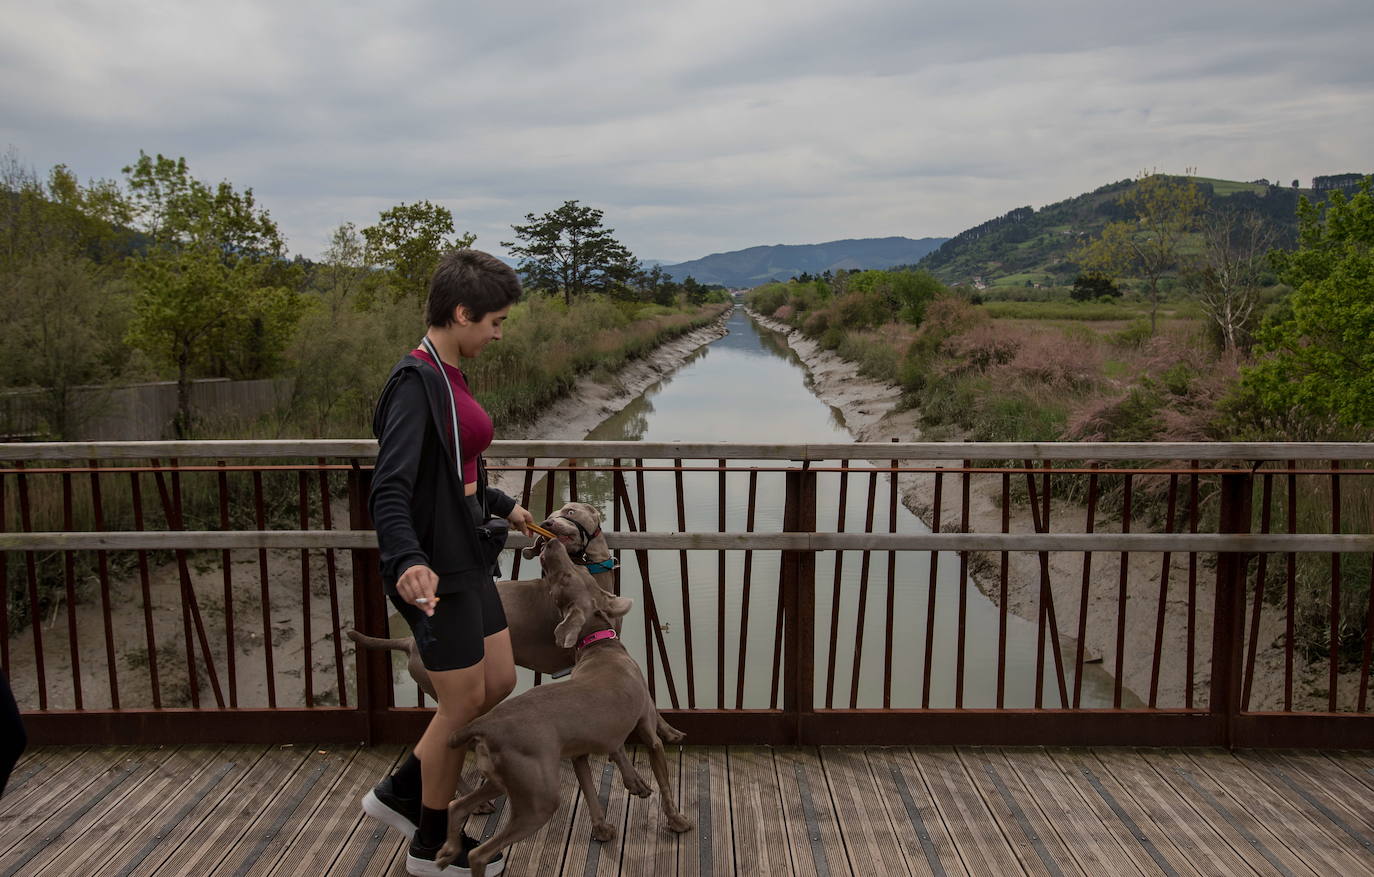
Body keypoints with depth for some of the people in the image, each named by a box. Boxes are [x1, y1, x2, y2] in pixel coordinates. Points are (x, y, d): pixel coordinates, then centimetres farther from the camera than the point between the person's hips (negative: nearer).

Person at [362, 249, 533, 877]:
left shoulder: (447, 376, 10)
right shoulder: (415, 382, -19)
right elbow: (390, 490, -27)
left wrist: (502, 507, 32)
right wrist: (408, 561, -42)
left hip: (466, 558, 10)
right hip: (434, 568, -10)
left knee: (499, 684, 17)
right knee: (464, 703, 5)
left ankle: (398, 794, 32)